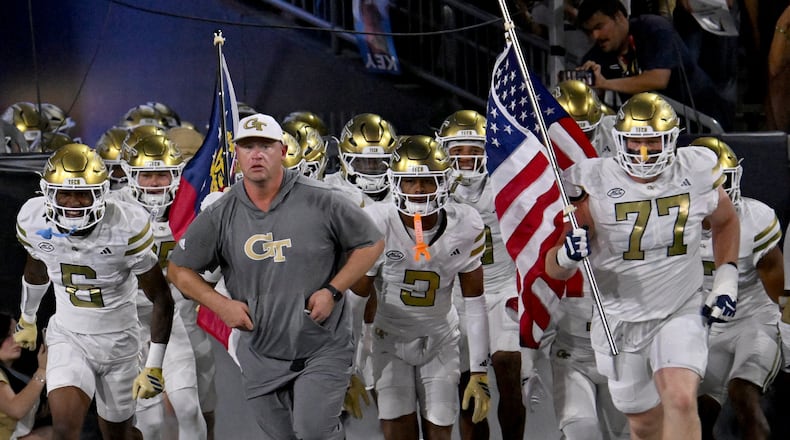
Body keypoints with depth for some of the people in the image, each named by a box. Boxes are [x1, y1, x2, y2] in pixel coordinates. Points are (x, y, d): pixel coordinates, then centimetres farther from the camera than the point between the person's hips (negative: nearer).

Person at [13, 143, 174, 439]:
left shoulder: (126, 228, -23)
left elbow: (161, 300, -15)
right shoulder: (34, 221, -12)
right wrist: (27, 319, 28)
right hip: (67, 337, 1)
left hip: (118, 339, -1)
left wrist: (154, 367, -17)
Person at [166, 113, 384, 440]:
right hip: (262, 357, 3)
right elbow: (179, 269, 8)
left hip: (322, 349, -3)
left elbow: (371, 244, 1)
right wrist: (221, 305, -7)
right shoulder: (220, 216, -2)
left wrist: (333, 291, -10)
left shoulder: (319, 202, -8)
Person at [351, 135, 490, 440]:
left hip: (440, 342, 2)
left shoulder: (464, 227, -13)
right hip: (391, 338, -2)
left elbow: (475, 303, -5)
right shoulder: (377, 224, -19)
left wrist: (480, 374, -6)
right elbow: (355, 299, -10)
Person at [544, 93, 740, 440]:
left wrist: (726, 279, 6)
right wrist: (566, 255, -37)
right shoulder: (595, 185, -13)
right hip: (620, 321, 0)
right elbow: (555, 271, -13)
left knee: (681, 401, -23)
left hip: (680, 315, 0)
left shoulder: (696, 174, -7)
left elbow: (725, 221, 17)